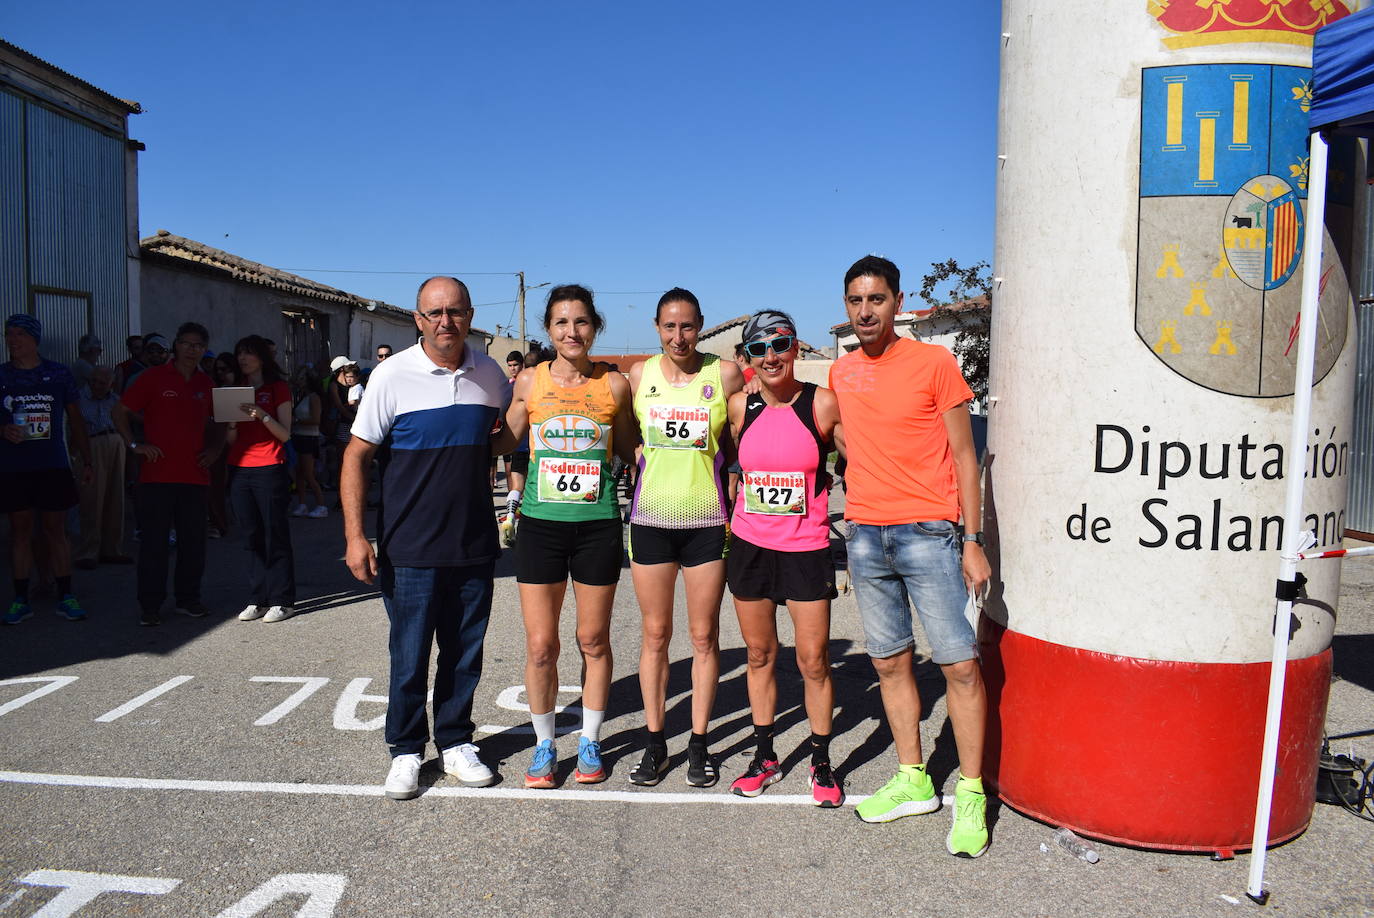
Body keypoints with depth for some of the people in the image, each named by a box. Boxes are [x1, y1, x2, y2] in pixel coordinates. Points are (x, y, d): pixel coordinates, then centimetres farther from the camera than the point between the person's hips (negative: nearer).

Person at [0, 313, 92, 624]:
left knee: (54, 529, 3)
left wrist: (86, 461, 5)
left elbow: (76, 419, 8)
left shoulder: (59, 373, 3)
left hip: (53, 466, -1)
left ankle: (65, 596, 9)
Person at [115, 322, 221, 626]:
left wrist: (214, 449, 8)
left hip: (194, 474, 4)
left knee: (194, 541, 8)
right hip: (157, 473, -4)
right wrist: (135, 444, -9)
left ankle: (188, 598, 20)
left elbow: (215, 423, 24)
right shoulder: (153, 377, -1)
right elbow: (121, 412, 2)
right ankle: (150, 605, 8)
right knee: (154, 541, 0)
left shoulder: (206, 384, 12)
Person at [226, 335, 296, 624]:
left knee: (275, 535, -3)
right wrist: (232, 422, -5)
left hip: (270, 470, -5)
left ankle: (282, 600, 1)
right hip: (239, 469, 5)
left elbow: (285, 434, -4)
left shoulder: (278, 388, 2)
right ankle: (257, 599, 10)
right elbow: (230, 440, 15)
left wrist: (262, 416, -18)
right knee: (252, 538, 5)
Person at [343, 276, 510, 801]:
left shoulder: (491, 374, 3)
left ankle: (455, 742, 28)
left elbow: (509, 436, 22)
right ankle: (405, 750, 23)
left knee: (465, 652, 12)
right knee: (409, 654, 5)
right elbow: (356, 456, -5)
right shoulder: (393, 375, -7)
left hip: (476, 544, 3)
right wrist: (355, 535, -12)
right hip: (411, 548, -3)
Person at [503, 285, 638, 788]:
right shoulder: (529, 382, 2)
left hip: (597, 526, 0)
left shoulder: (613, 384, 2)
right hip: (540, 525, 0)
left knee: (593, 641, 10)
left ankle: (590, 743, 28)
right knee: (540, 645, 3)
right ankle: (544, 745, 24)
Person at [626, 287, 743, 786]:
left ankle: (698, 743, 20)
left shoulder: (725, 374, -1)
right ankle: (655, 741, 21)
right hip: (650, 517, 2)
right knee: (655, 633, 8)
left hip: (707, 520, -1)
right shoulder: (640, 375, 4)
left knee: (704, 635, 6)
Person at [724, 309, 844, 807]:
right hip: (749, 545, 3)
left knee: (814, 659, 0)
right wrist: (731, 509, 11)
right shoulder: (740, 406, 0)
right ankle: (764, 757, 28)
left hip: (806, 547, -3)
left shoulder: (823, 404, -10)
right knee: (759, 654, 13)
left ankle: (821, 763, 20)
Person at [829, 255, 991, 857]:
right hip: (864, 534, 5)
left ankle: (970, 794, 8)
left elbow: (964, 457, -3)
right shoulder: (841, 373, 11)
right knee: (889, 662, 11)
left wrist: (973, 541, -7)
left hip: (927, 533, -5)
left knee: (959, 663, -4)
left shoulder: (934, 363, -3)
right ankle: (913, 780, 24)